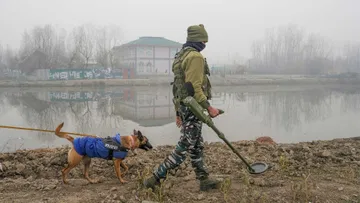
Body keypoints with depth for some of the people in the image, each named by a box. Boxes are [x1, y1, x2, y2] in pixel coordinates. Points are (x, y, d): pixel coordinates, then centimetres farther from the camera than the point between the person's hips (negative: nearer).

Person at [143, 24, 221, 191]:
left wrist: (179, 112, 21)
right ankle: (155, 178, 1)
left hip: (183, 105, 10)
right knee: (184, 147, -3)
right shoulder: (195, 56, -15)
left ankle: (204, 180, 26)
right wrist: (209, 107, -18)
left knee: (197, 145, 16)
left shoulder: (181, 55, 16)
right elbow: (194, 87, -23)